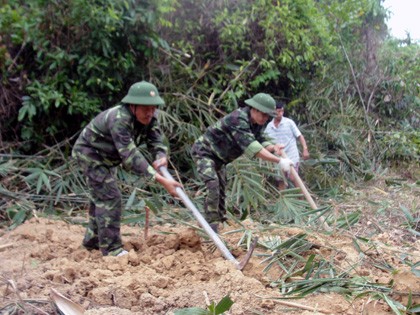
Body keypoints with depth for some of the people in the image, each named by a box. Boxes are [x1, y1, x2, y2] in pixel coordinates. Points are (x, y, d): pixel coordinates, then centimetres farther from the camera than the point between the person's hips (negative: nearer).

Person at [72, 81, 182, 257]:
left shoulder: (149, 118, -13)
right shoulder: (119, 120, -38)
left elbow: (156, 141, -14)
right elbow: (130, 156, -43)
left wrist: (161, 157, -40)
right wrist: (161, 181, -48)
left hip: (106, 157, 9)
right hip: (89, 152, -9)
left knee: (101, 197, 17)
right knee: (109, 198, -14)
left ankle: (92, 240, 33)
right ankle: (111, 249, -8)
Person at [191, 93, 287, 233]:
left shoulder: (257, 123, -4)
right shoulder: (239, 119, -33)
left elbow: (262, 141, -7)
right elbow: (251, 147, -42)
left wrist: (273, 147, -31)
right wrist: (278, 160, -46)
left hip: (218, 157, 9)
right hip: (204, 151, -9)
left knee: (221, 190, 13)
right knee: (213, 184, -23)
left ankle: (220, 221, 24)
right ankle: (211, 225, -20)